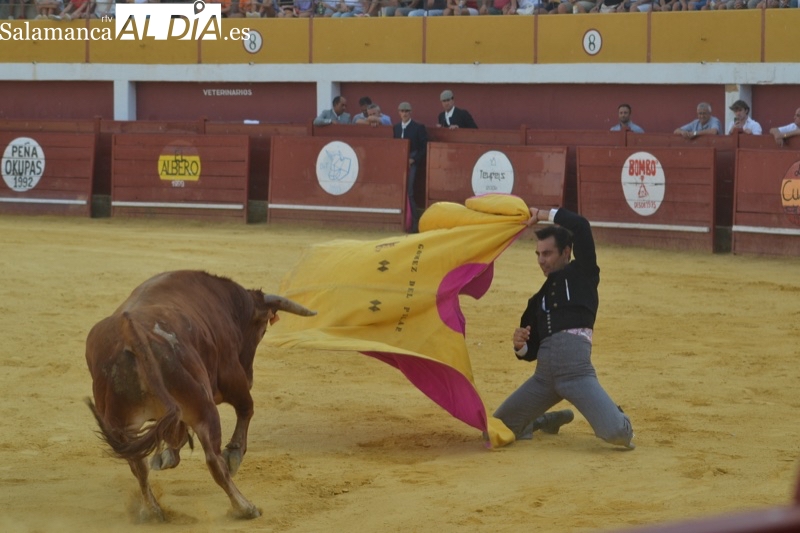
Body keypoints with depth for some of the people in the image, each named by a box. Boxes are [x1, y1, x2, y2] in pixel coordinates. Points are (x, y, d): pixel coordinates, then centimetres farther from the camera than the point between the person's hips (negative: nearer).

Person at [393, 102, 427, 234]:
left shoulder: (418, 128, -1)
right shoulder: (396, 128, 14)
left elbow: (424, 147, -4)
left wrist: (413, 159, -12)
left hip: (412, 163, -5)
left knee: (408, 192, -13)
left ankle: (414, 222, -12)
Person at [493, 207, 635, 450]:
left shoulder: (582, 274, 13)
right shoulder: (540, 299, 26)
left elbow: (580, 225, 1)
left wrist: (542, 215, 13)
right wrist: (520, 346, 2)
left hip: (575, 368, -6)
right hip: (544, 373, 6)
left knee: (616, 434, -23)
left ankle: (615, 418, 16)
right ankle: (548, 420, 30)